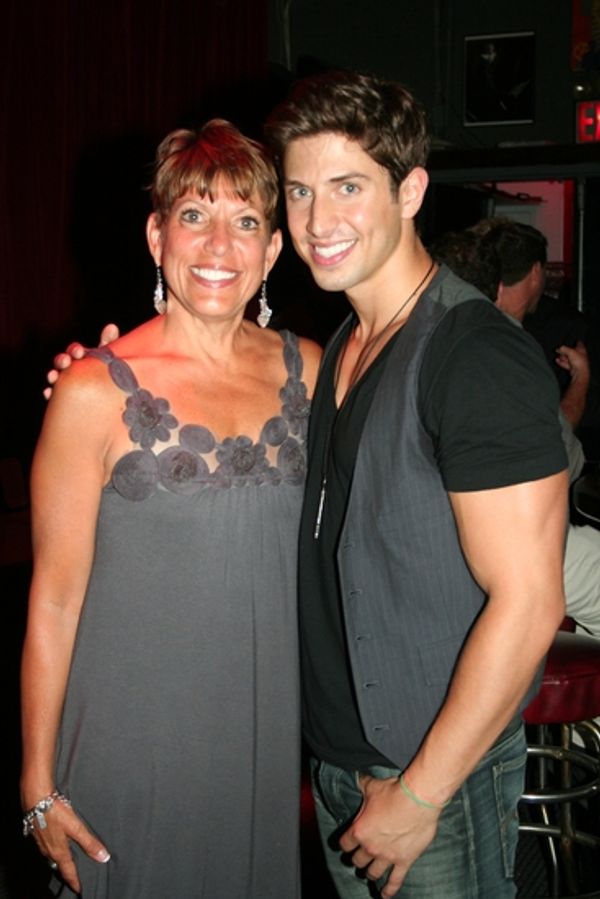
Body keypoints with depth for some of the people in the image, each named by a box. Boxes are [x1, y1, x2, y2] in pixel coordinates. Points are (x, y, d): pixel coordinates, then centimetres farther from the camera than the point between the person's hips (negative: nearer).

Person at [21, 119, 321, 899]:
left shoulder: (307, 369, -1)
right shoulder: (98, 391, -14)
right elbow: (55, 598, -10)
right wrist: (39, 785, -6)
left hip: (271, 728, 4)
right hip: (136, 740, -4)